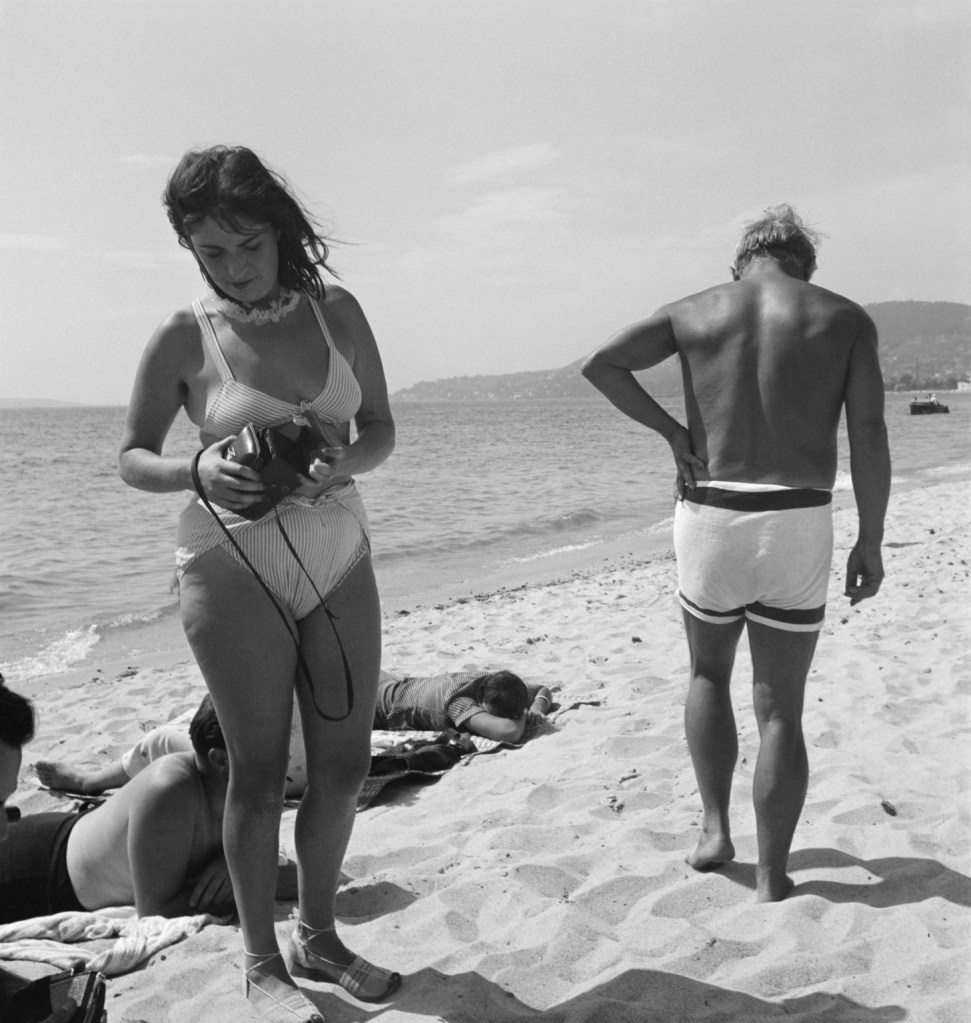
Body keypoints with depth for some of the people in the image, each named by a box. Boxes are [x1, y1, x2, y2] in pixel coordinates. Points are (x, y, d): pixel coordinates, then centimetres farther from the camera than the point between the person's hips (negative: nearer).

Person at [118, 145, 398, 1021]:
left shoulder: (336, 311, 1)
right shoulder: (185, 338, -6)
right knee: (260, 770, 3)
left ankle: (319, 934, 29)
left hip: (339, 557, 4)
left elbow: (381, 429, 5)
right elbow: (132, 458, 0)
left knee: (345, 764, 8)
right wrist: (199, 471, -21)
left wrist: (343, 462, -17)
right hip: (234, 565, -3)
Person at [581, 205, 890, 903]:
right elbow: (870, 439, -2)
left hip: (709, 519, 1)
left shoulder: (694, 312, 7)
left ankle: (715, 828, 19)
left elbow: (601, 364, 1)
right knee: (780, 710, 10)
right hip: (798, 527, -1)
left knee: (709, 674, 25)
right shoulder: (845, 318, 5)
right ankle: (772, 877, 14)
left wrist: (671, 432, 5)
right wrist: (871, 542, 4)